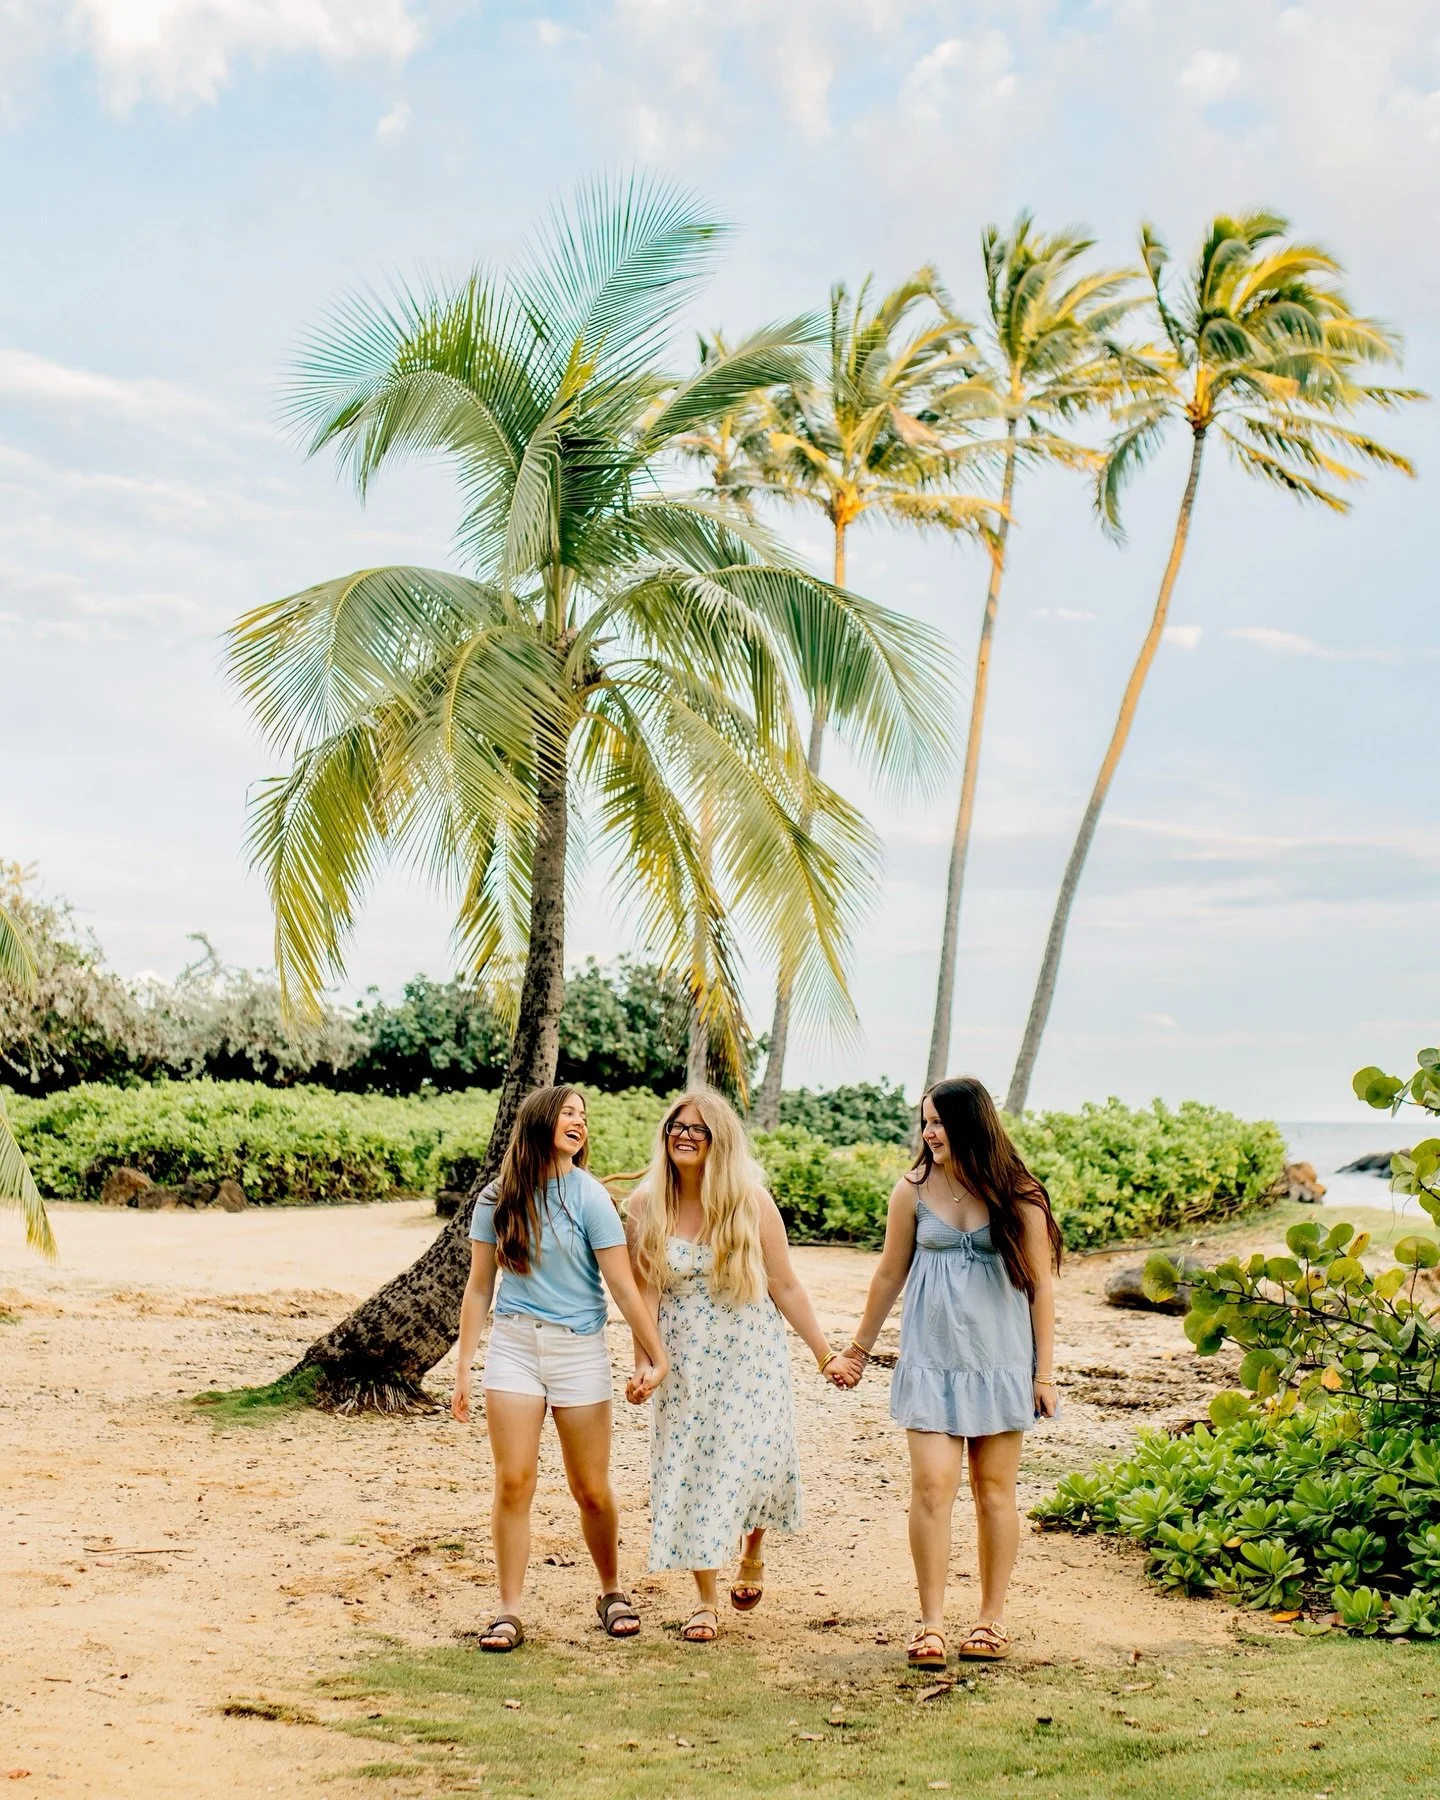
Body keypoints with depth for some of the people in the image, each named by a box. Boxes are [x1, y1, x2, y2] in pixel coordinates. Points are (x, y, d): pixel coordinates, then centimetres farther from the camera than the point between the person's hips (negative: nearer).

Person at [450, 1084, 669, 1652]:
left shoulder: (589, 1197, -5)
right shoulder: (498, 1200, 1)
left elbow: (624, 1287, -6)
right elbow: (479, 1287, 6)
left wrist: (655, 1358, -8)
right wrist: (462, 1368, 4)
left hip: (579, 1349, -1)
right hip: (513, 1346, 1)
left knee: (591, 1491, 5)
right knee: (513, 1483, -5)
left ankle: (612, 1592, 28)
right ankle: (508, 1612, 6)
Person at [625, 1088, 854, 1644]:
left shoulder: (751, 1201, -7)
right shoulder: (646, 1207, -3)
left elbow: (785, 1287, -3)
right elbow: (647, 1291, -4)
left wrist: (825, 1354, -2)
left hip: (751, 1354, -1)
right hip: (684, 1361, 1)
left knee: (757, 1456, -10)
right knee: (689, 1471, 2)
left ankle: (753, 1550, 24)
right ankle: (705, 1600, 18)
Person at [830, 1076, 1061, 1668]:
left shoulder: (1018, 1197, -4)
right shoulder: (913, 1190, 0)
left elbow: (1040, 1286, 0)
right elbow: (890, 1274, 10)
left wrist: (1044, 1372, -1)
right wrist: (859, 1347, 15)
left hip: (999, 1362, 0)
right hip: (931, 1360, 1)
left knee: (994, 1490, 7)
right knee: (932, 1486, -8)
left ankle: (991, 1619, 19)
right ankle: (931, 1624, 0)